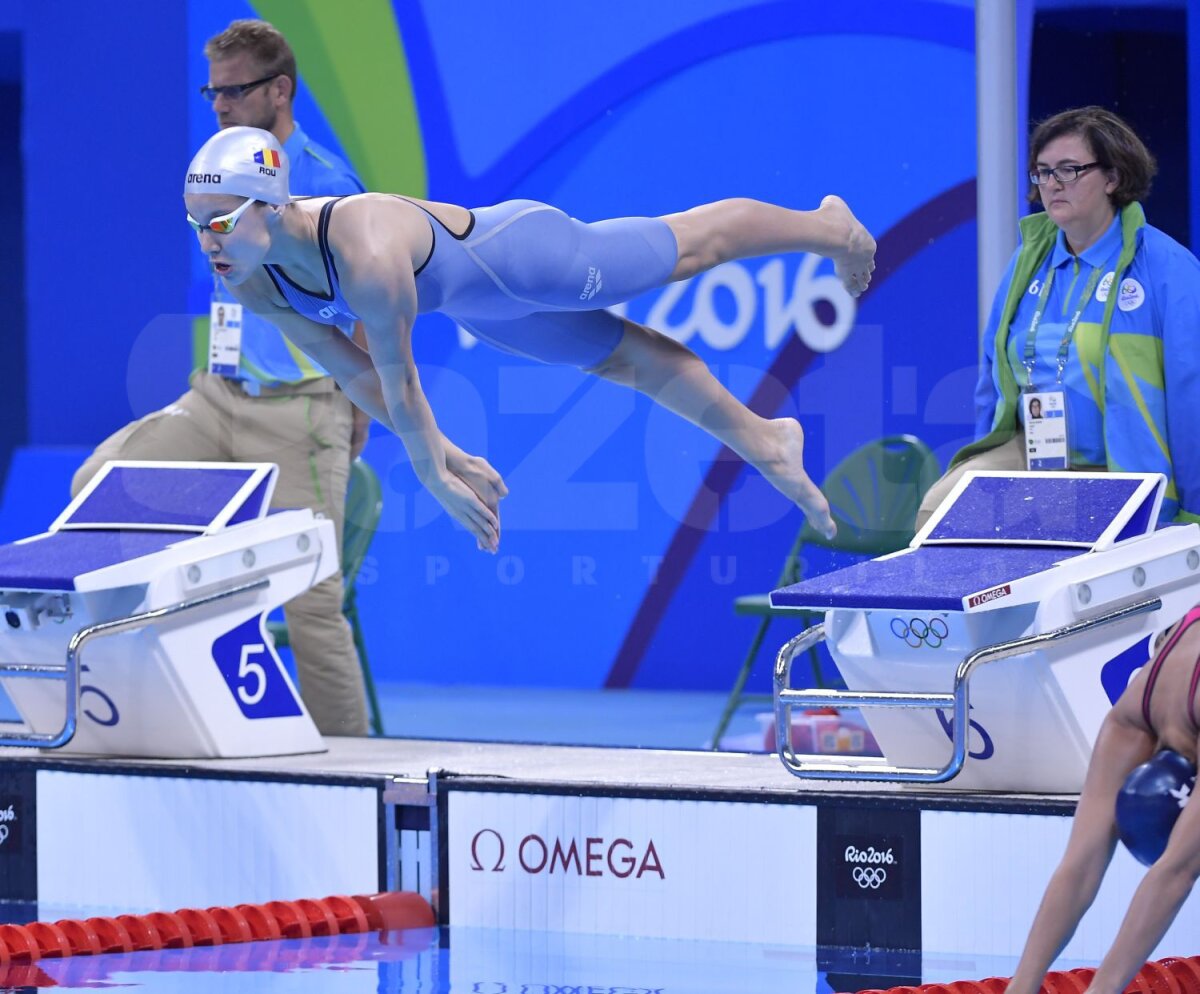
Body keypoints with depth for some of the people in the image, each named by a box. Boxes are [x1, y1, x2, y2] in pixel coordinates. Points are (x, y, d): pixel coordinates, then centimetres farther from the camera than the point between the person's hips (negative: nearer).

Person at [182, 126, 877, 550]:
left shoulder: (367, 260, -46)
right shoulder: (252, 282, -21)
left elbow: (398, 379, -31)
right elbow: (346, 366, -6)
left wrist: (433, 472, -16)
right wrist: (444, 456, 1)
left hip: (523, 257, -7)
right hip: (479, 302, 7)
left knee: (692, 249, 20)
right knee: (626, 361, 27)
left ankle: (831, 228, 48)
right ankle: (766, 445, 49)